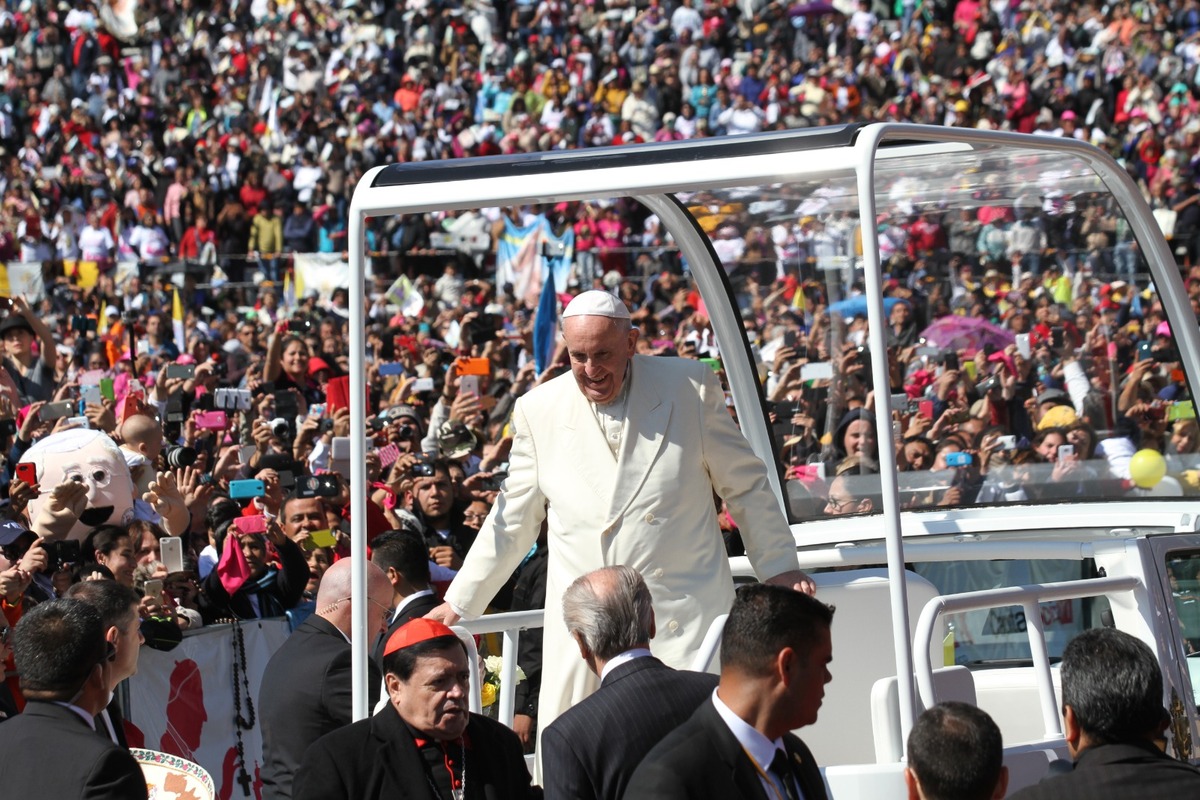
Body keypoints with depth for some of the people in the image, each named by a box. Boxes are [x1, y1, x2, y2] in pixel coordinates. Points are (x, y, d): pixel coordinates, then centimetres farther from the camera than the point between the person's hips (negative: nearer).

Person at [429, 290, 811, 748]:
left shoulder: (689, 389, 3)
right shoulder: (539, 411, 8)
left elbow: (745, 487, 12)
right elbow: (513, 521, 18)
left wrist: (780, 568, 9)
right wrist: (459, 603, 19)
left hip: (683, 620, -2)